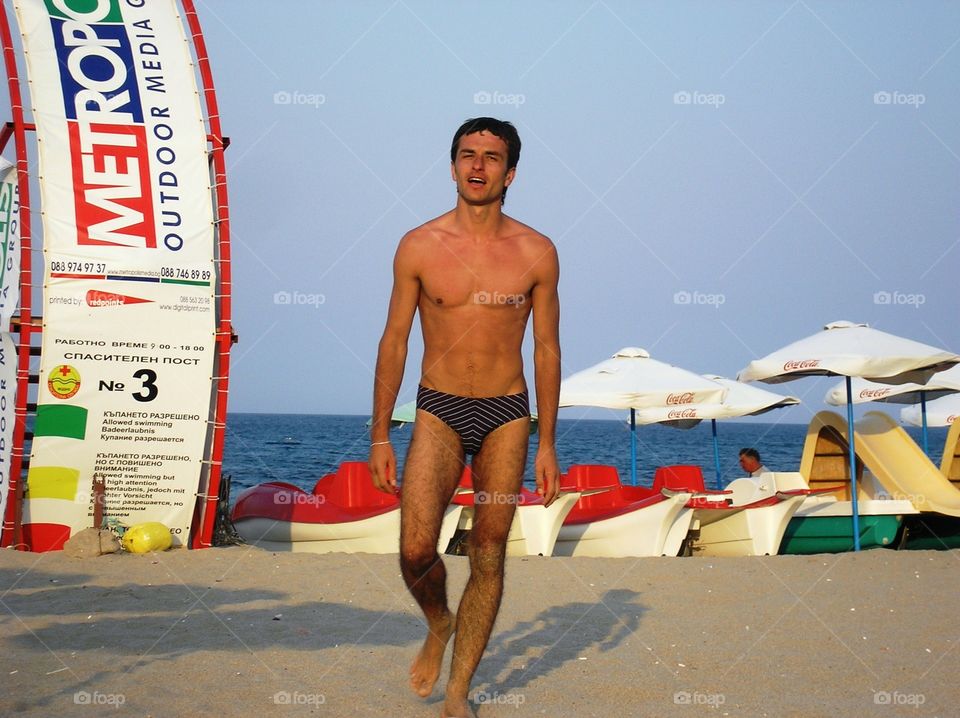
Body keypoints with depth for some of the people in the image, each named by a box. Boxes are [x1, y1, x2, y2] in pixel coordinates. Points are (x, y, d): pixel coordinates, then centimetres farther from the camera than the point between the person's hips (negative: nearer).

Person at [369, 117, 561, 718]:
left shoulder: (536, 253, 0)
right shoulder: (419, 246, -1)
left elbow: (547, 349, 4)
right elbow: (394, 341, 3)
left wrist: (547, 444, 2)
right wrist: (380, 436, 0)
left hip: (507, 416, 1)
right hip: (439, 410, -1)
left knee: (489, 556, 3)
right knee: (416, 550, -13)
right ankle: (439, 624, 21)